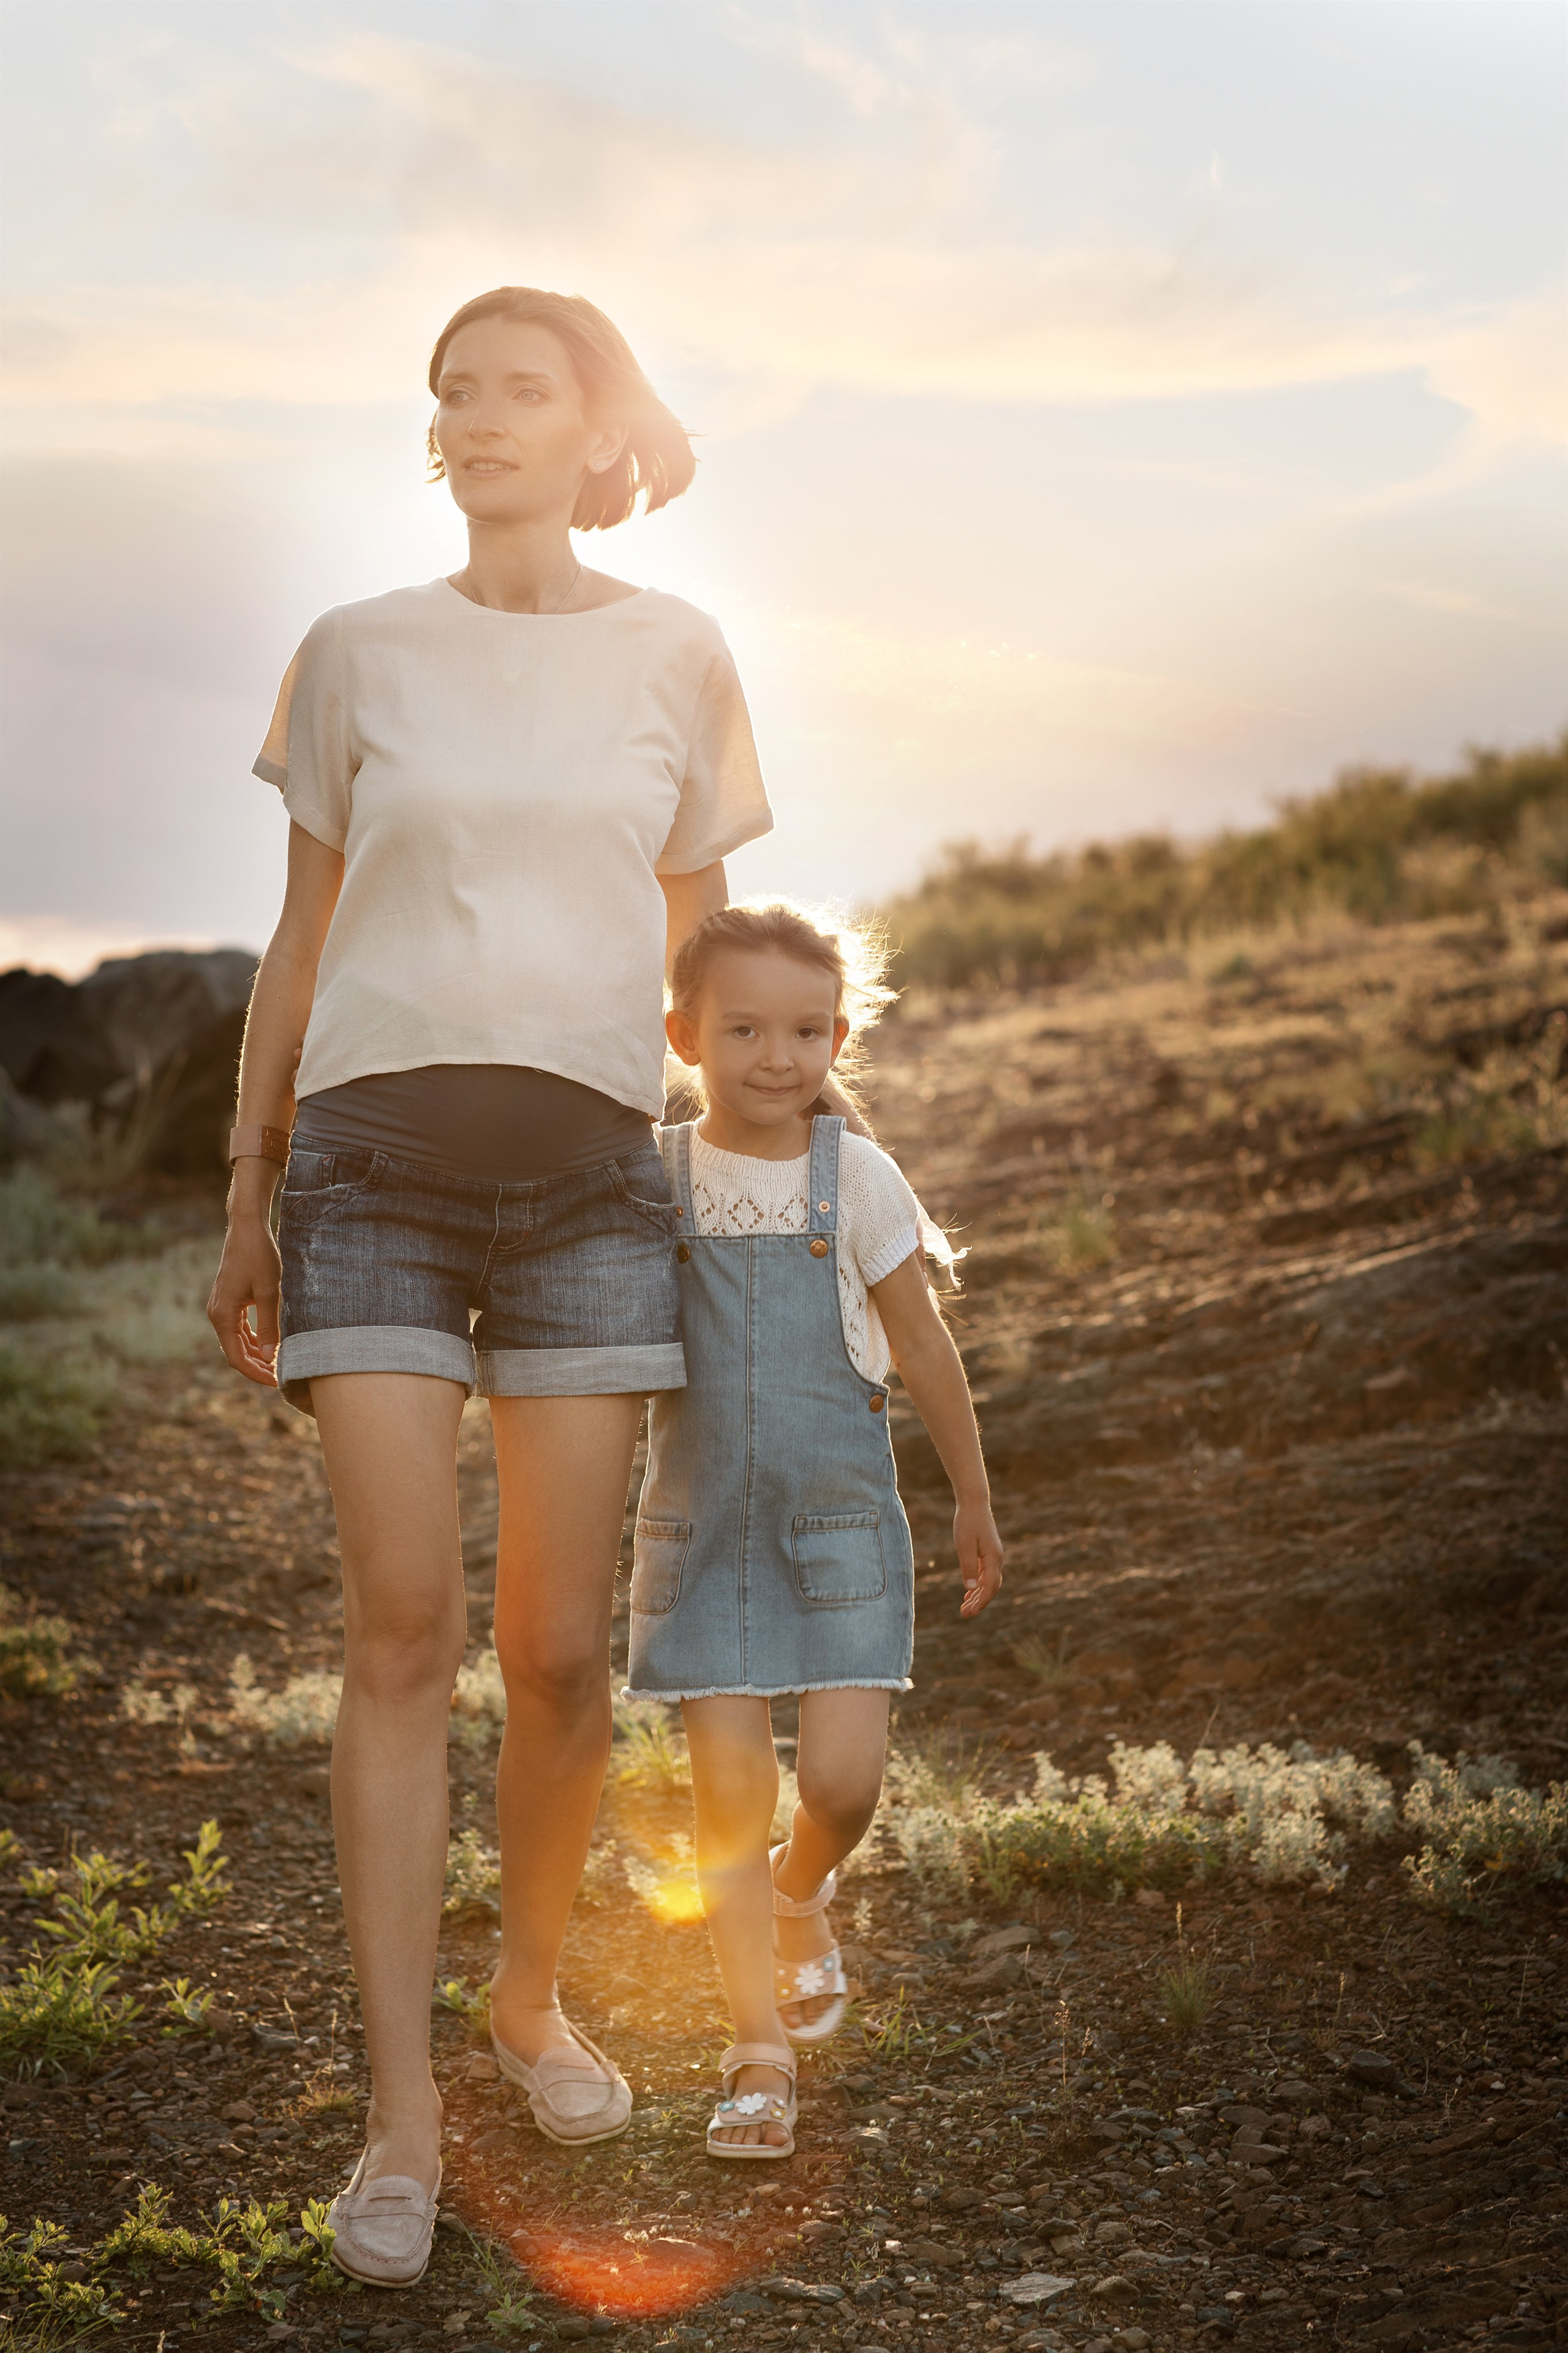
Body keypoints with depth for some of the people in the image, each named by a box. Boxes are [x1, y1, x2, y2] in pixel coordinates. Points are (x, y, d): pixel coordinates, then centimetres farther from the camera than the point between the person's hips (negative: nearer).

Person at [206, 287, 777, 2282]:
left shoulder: (675, 657, 10)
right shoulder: (355, 654, 9)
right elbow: (300, 940, 12)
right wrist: (248, 1196, 10)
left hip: (587, 1163, 1)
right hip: (374, 1146, 0)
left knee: (559, 1651, 1)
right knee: (401, 1628, -7)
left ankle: (530, 1993, 27)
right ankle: (400, 2113, 0)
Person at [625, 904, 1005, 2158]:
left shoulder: (858, 1177, -4)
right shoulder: (655, 1180, -1)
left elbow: (924, 1348, 5)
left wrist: (975, 1503, 12)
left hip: (839, 1521, -1)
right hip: (702, 1526, 1)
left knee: (843, 1777, -9)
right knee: (728, 1789, -2)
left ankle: (801, 1892, 26)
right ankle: (762, 2052, 10)